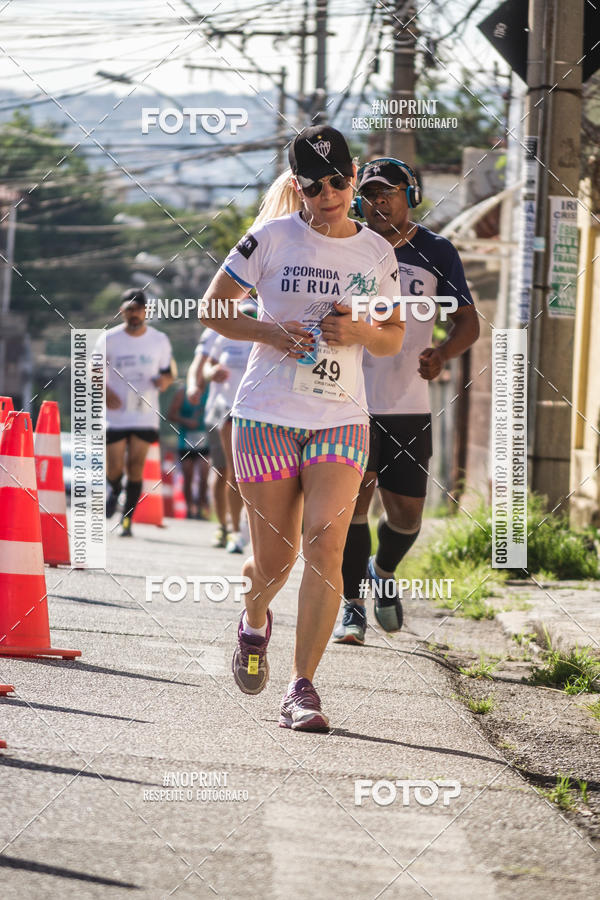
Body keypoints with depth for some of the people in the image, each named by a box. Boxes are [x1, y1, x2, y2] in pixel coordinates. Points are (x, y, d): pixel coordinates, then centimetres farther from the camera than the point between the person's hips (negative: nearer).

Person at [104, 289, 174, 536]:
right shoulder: (110, 339, 0)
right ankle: (114, 491, 33)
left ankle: (127, 519, 2)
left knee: (136, 466, -5)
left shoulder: (159, 340, 3)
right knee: (114, 469, -1)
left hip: (145, 416, 0)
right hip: (115, 414, 0)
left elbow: (168, 372, 12)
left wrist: (164, 380, -12)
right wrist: (105, 393, -13)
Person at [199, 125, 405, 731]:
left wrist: (359, 332, -7)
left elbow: (393, 340, 16)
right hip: (267, 416, -1)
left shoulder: (377, 252, 7)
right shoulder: (271, 239, -2)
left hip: (340, 419, 1)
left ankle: (302, 688, -11)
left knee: (324, 546, -16)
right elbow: (213, 309, 4)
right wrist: (269, 332, -13)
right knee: (275, 558, 3)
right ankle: (254, 620, 39)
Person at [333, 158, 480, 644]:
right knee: (354, 499, -8)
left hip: (409, 404, 1)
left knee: (406, 513, 2)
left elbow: (468, 321, 1)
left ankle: (383, 572, 33)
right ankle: (353, 604, 4)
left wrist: (443, 353, -19)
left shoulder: (437, 252, 3)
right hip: (351, 399, -1)